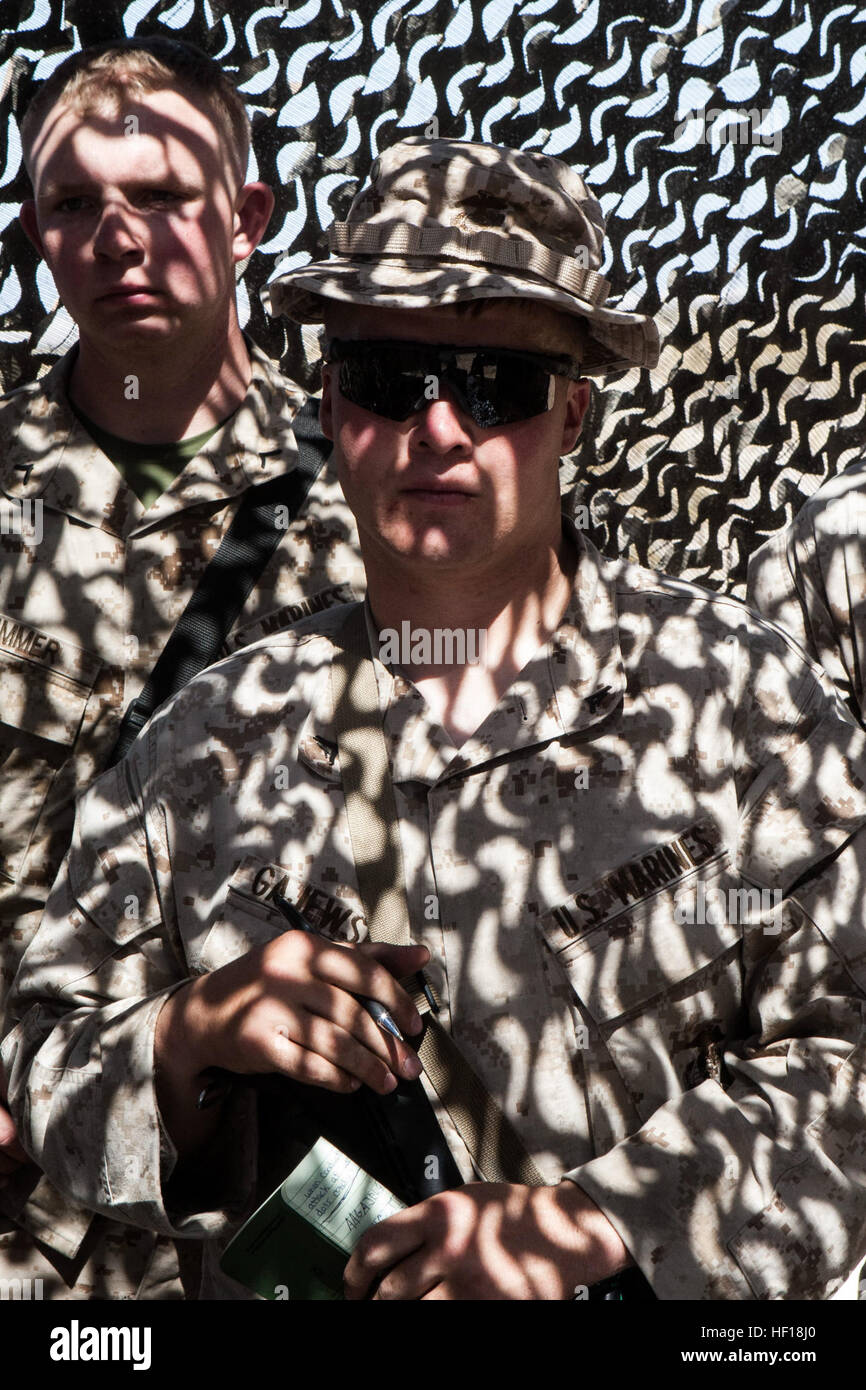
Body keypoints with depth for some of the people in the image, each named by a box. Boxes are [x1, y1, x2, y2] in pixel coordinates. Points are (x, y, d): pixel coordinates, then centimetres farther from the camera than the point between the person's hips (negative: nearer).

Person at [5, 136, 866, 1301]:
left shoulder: (735, 693, -3)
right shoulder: (216, 736, 2)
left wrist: (585, 1224, -12)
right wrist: (192, 1036, -11)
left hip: (628, 1290, -2)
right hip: (280, 1288, 3)